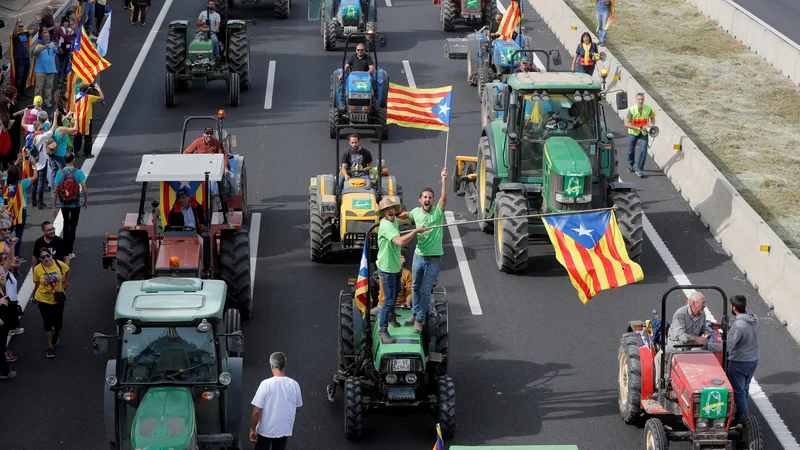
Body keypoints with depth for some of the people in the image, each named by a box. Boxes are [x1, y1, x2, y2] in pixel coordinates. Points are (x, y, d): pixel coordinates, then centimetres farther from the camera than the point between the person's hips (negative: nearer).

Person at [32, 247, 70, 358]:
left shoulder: (59, 264, -14)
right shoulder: (37, 269, -16)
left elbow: (67, 271, 7)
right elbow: (37, 284, -3)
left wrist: (66, 283, 4)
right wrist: (34, 296, 5)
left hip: (58, 300, 2)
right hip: (44, 300, -1)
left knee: (58, 324, 10)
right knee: (48, 324, 6)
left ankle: (54, 339, 43)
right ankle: (50, 347, 21)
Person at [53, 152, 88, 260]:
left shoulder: (60, 173, -6)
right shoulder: (78, 172, -12)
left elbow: (55, 191, -5)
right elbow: (84, 189, -14)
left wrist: (54, 206, 2)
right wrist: (86, 201, 3)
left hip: (64, 204, 2)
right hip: (76, 204, -2)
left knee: (66, 225, 21)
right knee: (73, 226, 6)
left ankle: (66, 249, 25)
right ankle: (70, 251, 2)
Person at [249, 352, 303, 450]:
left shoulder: (266, 384, -21)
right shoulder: (294, 385, -9)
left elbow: (257, 411, -19)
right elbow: (298, 408, 6)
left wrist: (252, 429, -7)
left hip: (265, 430, -3)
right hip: (284, 430, 3)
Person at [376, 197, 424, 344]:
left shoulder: (394, 220, 0)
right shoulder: (386, 225, -30)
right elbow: (401, 242, -43)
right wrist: (416, 231, -31)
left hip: (396, 265, 10)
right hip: (387, 268, -10)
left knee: (396, 291, 30)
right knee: (389, 299, -7)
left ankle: (391, 315, 53)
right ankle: (383, 331, 3)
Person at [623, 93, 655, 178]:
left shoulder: (648, 109, -12)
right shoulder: (631, 110, -21)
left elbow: (652, 118, 8)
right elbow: (626, 124, -22)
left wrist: (651, 126, -13)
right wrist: (639, 128, -27)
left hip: (644, 133, 1)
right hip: (633, 133, -1)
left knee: (643, 151, -11)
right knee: (631, 151, 15)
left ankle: (639, 169, 0)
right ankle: (630, 164, 44)